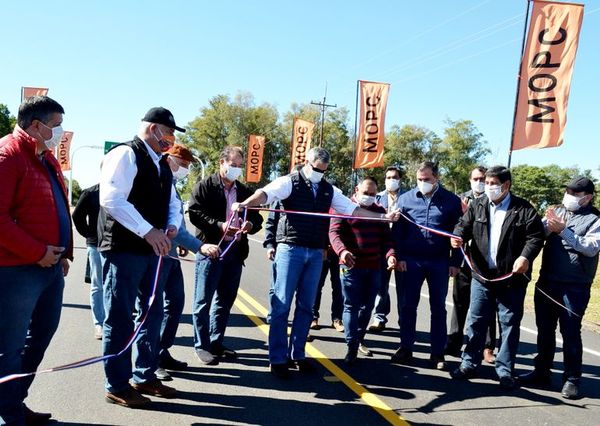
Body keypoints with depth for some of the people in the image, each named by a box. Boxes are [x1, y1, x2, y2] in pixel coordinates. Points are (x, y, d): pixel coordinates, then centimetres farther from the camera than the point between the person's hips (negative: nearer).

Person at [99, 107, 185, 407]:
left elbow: (172, 202, 21)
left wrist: (172, 227, -1)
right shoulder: (125, 154, -11)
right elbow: (111, 199, -22)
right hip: (124, 248, -9)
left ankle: (144, 376, 28)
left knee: (152, 313, 15)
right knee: (120, 318, 0)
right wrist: (148, 231, -24)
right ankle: (117, 386, 12)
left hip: (152, 249, 9)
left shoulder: (162, 164, 16)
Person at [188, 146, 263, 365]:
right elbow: (195, 214, -11)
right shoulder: (204, 187, -1)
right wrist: (219, 226, -23)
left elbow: (257, 218, 14)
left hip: (235, 250, 6)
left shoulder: (244, 191, 15)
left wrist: (251, 224, -9)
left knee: (225, 300, 13)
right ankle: (202, 345, 10)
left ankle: (216, 342, 25)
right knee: (204, 300, 0)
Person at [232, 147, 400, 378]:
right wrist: (245, 203, -37)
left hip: (316, 253, 5)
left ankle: (297, 354, 20)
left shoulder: (329, 190, 14)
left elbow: (353, 209, 16)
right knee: (281, 304, -4)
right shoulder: (290, 182, -2)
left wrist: (383, 216, 11)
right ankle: (278, 359, 4)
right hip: (291, 249, -5)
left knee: (306, 306, 9)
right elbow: (266, 193, -18)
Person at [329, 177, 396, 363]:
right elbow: (334, 232, -11)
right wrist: (342, 251, -30)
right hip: (351, 266, -5)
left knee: (367, 306, 11)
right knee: (351, 306, -3)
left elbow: (386, 236, 9)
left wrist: (390, 254, -12)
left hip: (374, 267, 5)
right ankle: (352, 347, 0)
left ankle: (360, 340, 27)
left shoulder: (379, 211, 13)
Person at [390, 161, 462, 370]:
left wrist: (455, 262, -1)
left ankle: (437, 353, 16)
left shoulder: (451, 201, 1)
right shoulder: (406, 198, 3)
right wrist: (399, 257, -4)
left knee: (438, 308, 7)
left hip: (440, 262, 0)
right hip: (411, 260, 1)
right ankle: (406, 348, 17)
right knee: (407, 306, 5)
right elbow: (397, 230, 4)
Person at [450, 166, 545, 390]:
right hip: (481, 276, 3)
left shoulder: (523, 209, -2)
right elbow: (464, 225, 6)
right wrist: (458, 236, -16)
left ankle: (505, 370, 17)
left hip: (512, 278, -2)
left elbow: (536, 236, -5)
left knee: (509, 325, 6)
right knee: (475, 321, 9)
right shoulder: (477, 206, 8)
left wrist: (526, 256, -20)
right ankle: (469, 364, 21)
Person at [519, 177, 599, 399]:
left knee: (570, 332, 2)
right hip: (547, 283, 5)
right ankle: (541, 372, 25)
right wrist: (548, 225, -15)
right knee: (544, 329, 13)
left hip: (575, 287, -5)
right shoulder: (556, 211, 10)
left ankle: (572, 379, 14)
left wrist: (563, 230, -19)